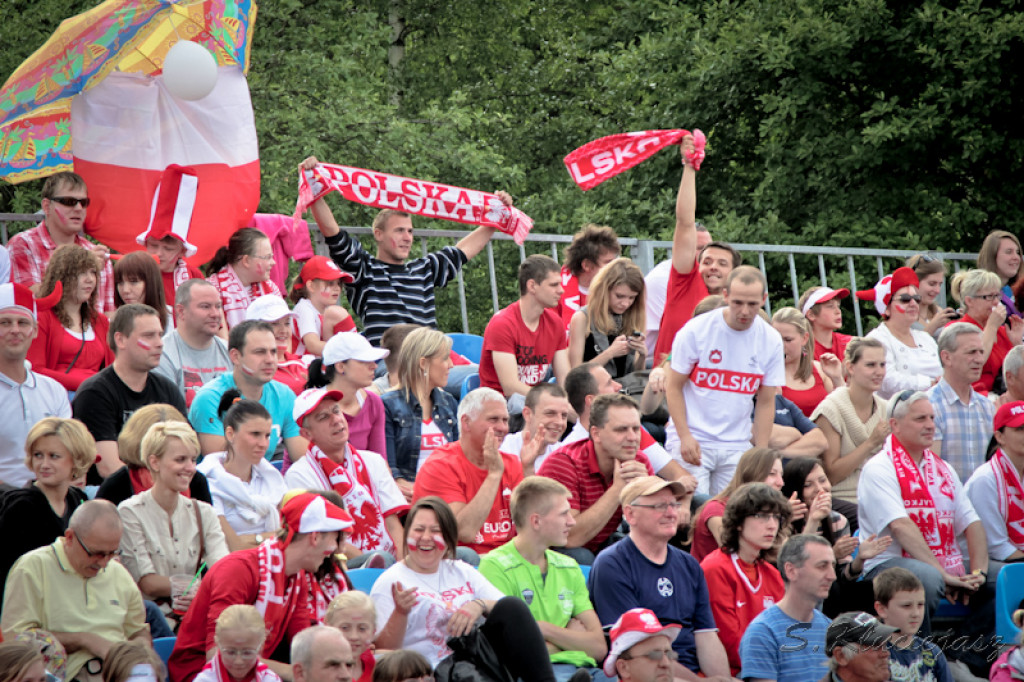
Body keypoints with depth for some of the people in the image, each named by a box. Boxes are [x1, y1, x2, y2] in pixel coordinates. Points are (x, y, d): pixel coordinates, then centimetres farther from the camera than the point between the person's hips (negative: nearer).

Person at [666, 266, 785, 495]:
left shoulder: (771, 341, 2)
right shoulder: (696, 330, -7)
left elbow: (766, 402, 7)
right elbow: (673, 387, -2)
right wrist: (684, 436, -12)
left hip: (737, 447, 3)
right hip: (693, 440, -3)